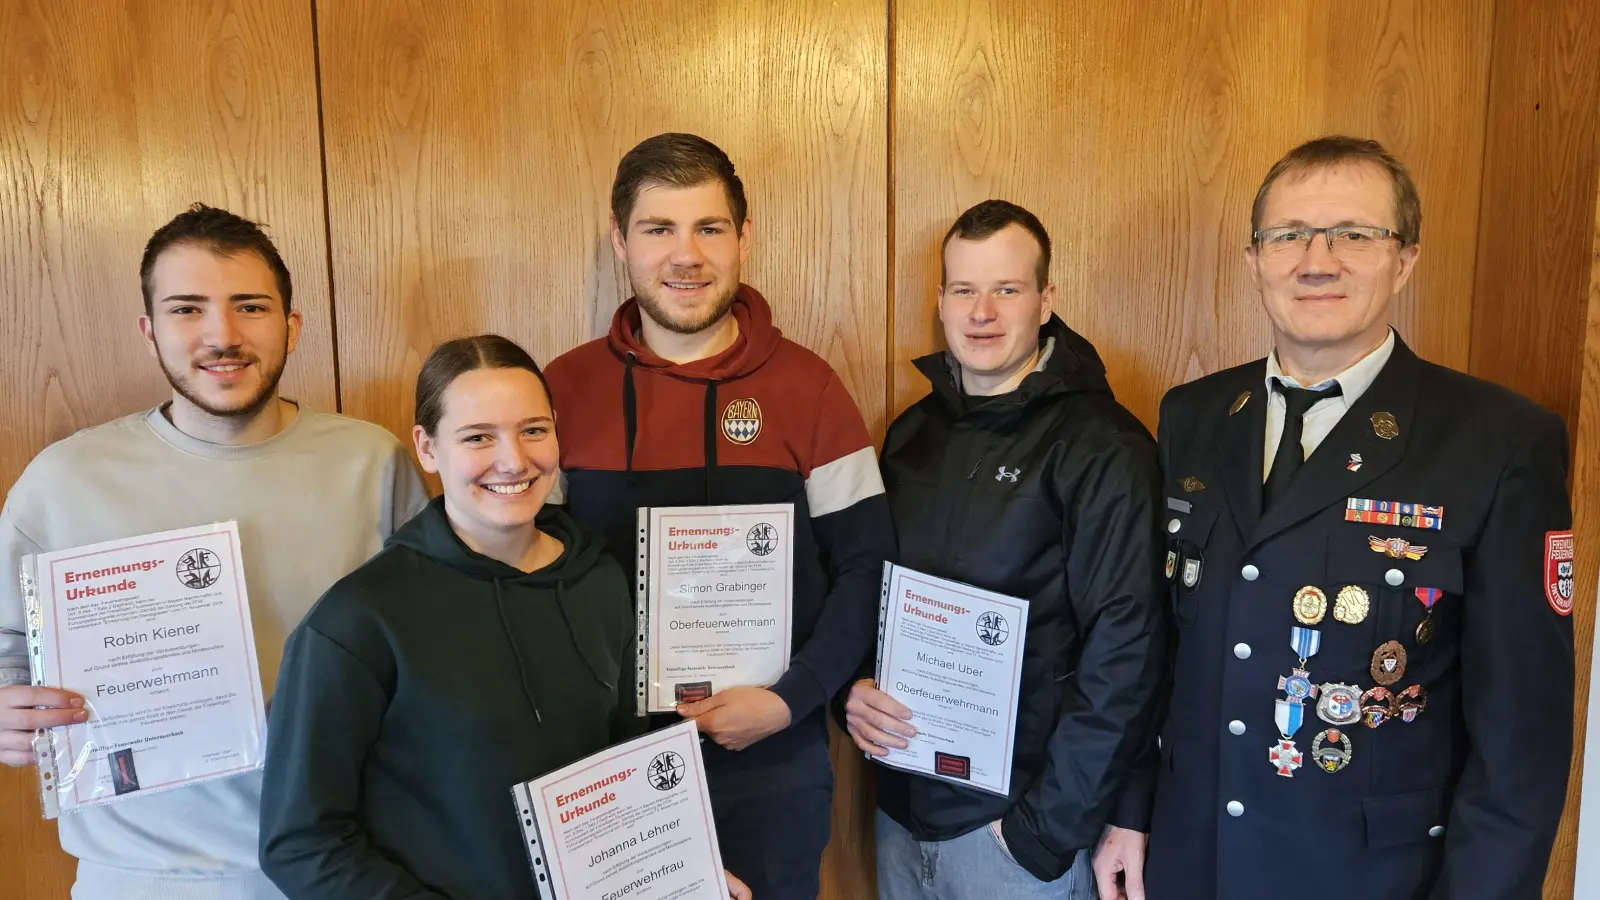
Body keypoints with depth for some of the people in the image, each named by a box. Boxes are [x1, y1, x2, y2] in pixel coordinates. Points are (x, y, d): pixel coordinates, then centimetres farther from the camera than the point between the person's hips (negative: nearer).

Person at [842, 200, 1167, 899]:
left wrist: (1049, 826, -16)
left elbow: (1125, 650, -17)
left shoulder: (1102, 446, -14)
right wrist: (853, 692, -5)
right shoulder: (912, 433, 5)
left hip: (1015, 817, -5)